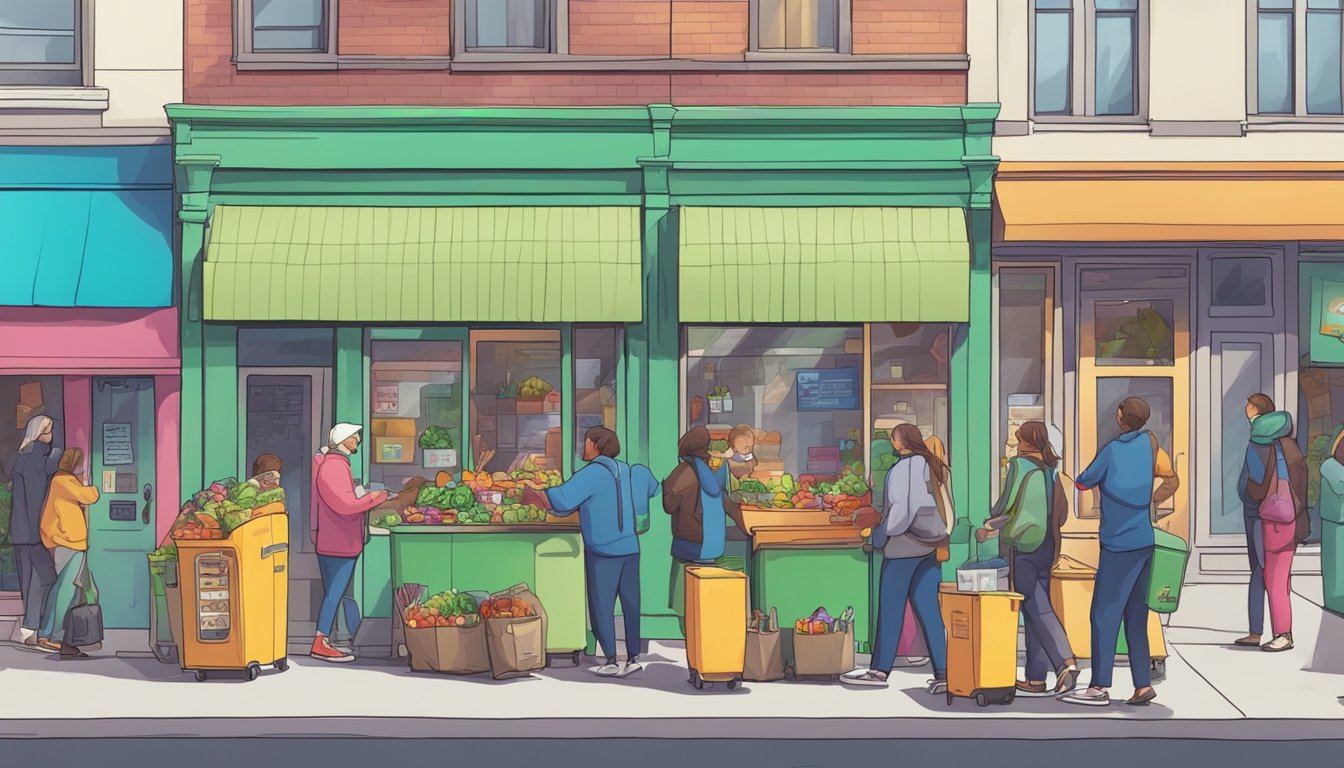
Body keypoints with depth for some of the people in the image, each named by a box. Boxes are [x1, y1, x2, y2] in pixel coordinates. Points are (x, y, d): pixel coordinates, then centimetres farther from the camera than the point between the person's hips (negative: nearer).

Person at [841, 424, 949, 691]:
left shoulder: (904, 467, -12)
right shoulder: (932, 466, 11)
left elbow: (902, 510, -16)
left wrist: (879, 535, -3)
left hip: (905, 544, -7)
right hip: (930, 545, 7)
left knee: (890, 608, 1)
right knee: (928, 609, 5)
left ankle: (880, 670, 7)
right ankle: (942, 673, -1)